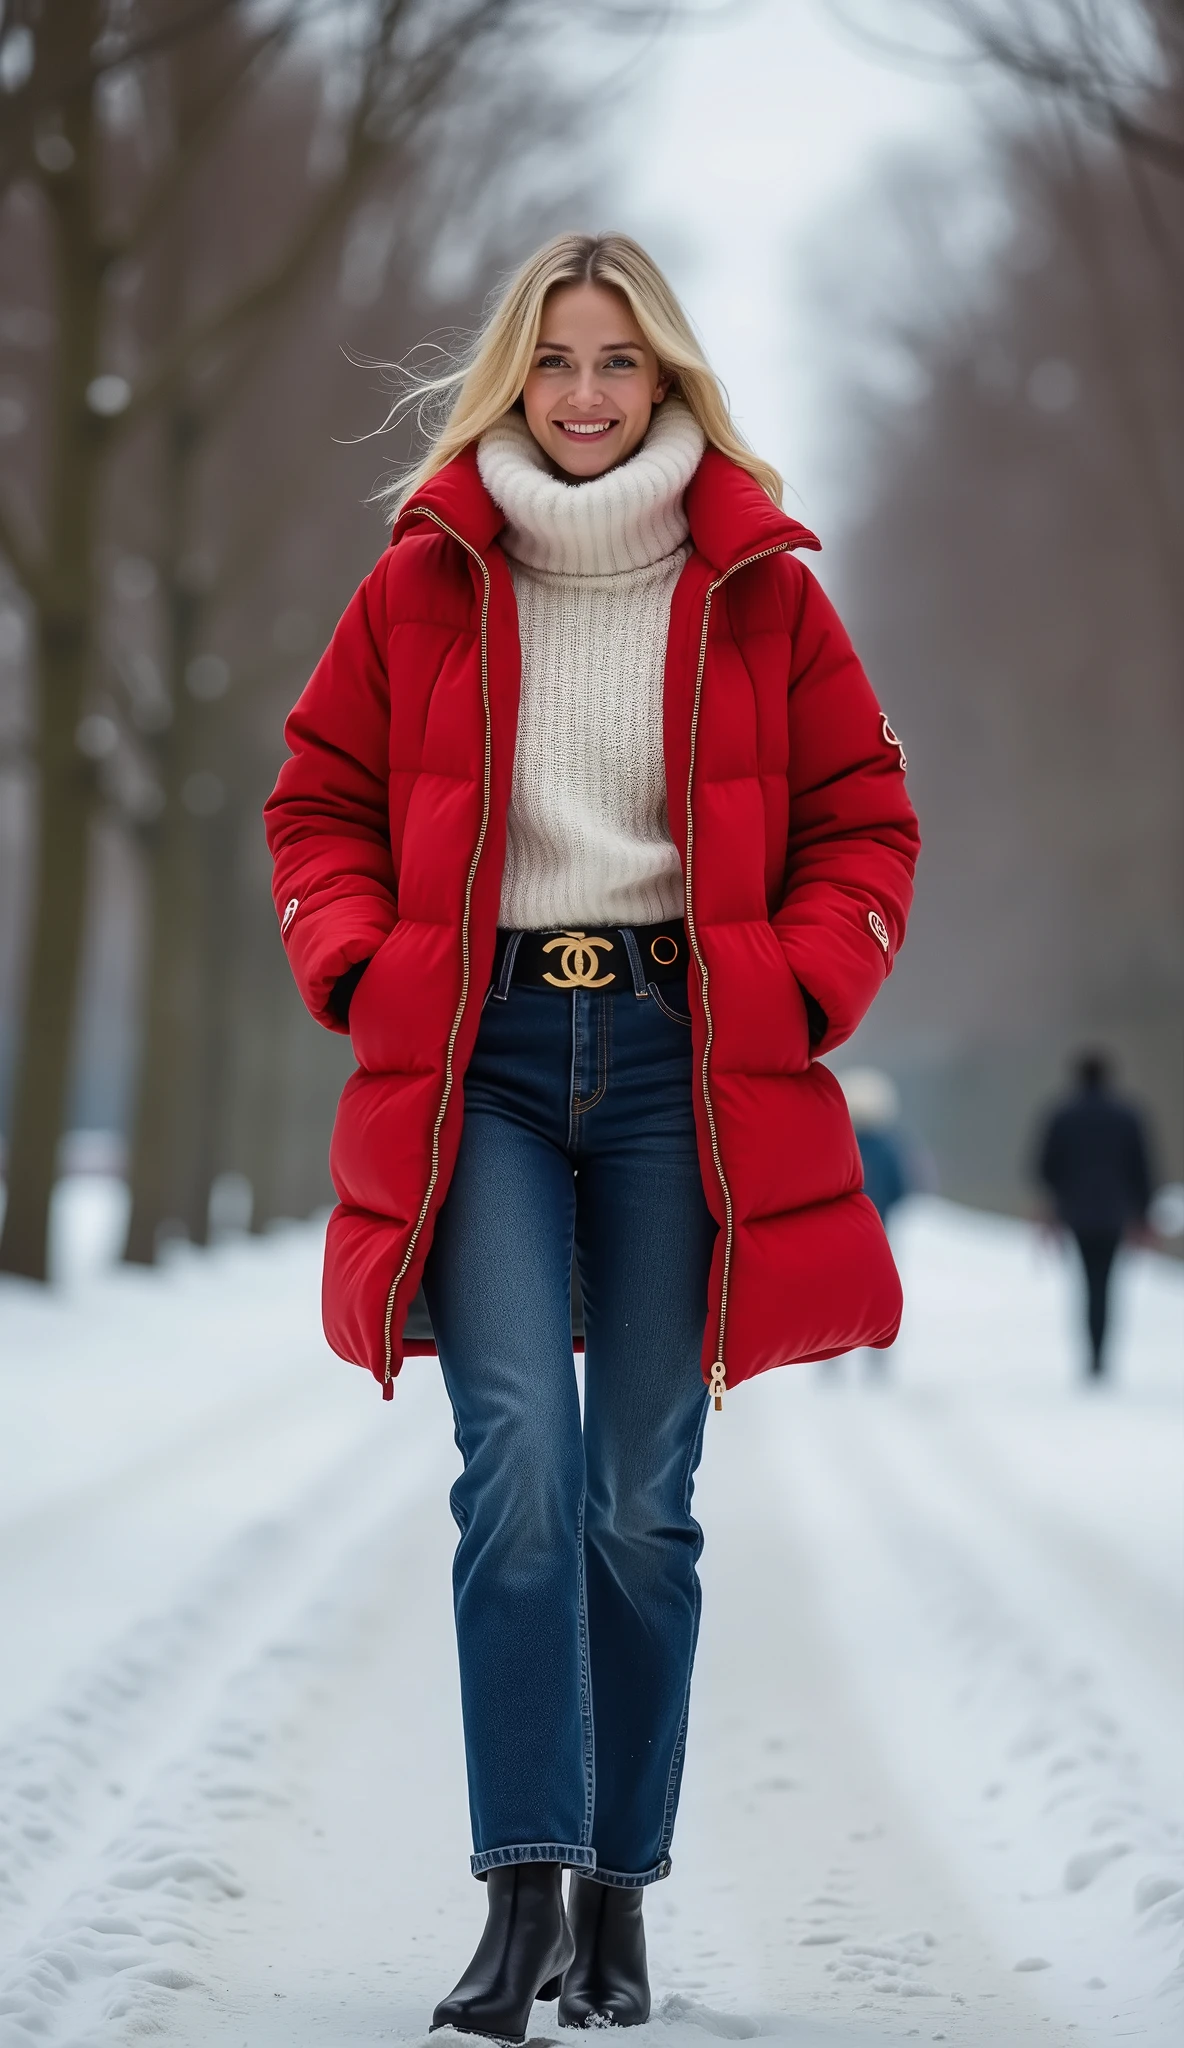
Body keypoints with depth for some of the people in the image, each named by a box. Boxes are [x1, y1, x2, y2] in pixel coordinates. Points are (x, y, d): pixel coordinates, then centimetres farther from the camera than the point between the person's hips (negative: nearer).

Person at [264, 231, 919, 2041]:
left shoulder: (756, 585, 6)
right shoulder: (427, 580, 7)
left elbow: (864, 815, 11)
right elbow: (322, 801, 14)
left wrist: (800, 993, -3)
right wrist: (361, 972, -2)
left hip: (677, 1053, 0)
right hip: (481, 1060, 0)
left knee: (643, 1500, 5)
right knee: (517, 1462, -15)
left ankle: (620, 1899, 15)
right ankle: (523, 1890, -14)